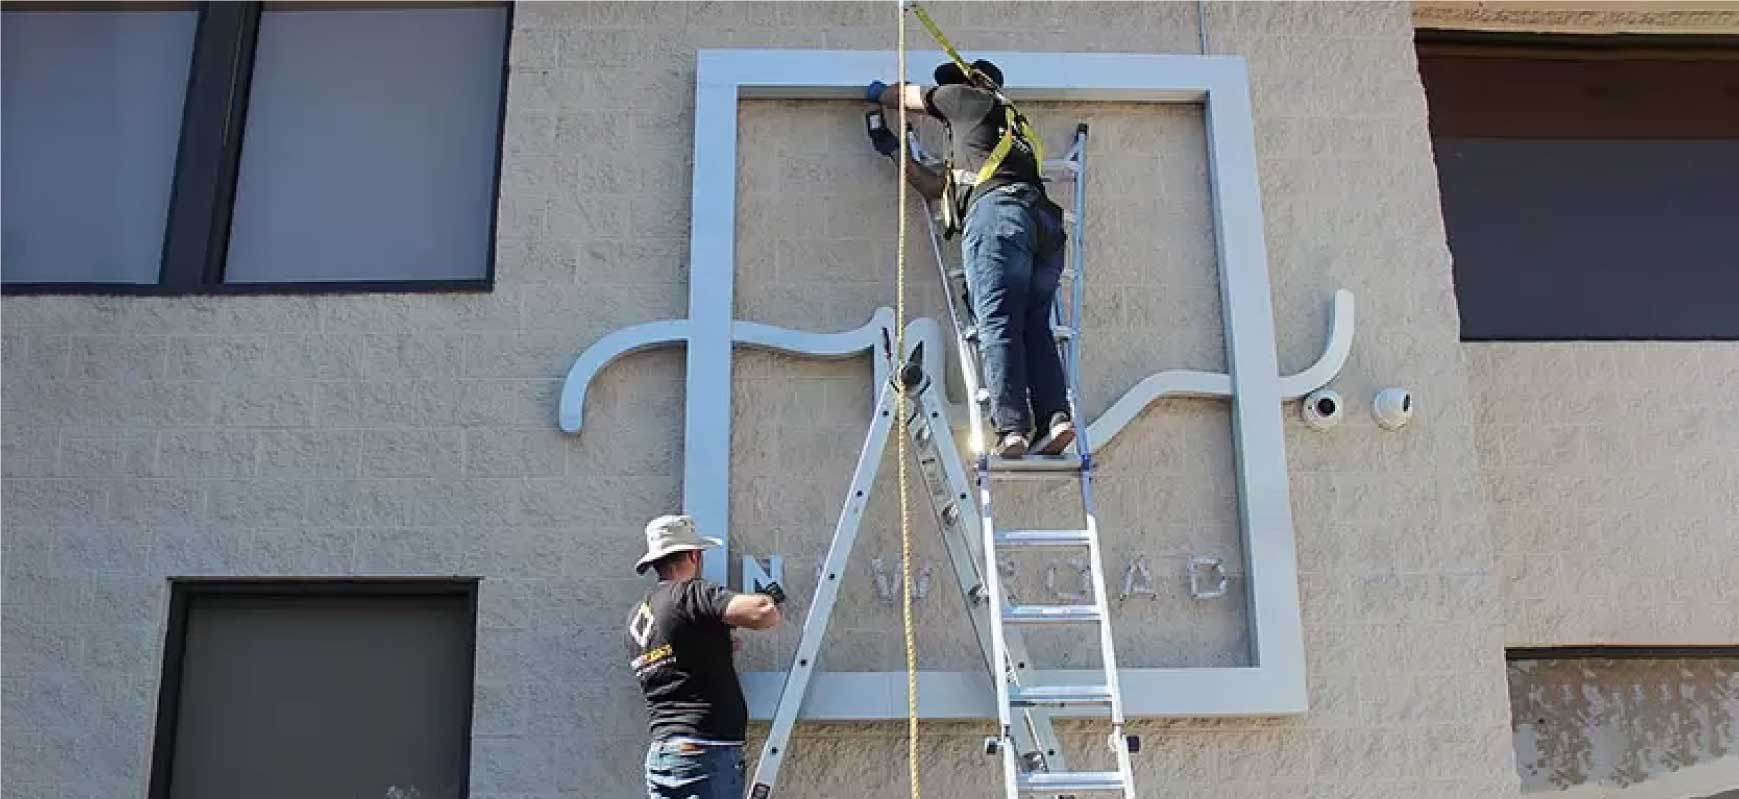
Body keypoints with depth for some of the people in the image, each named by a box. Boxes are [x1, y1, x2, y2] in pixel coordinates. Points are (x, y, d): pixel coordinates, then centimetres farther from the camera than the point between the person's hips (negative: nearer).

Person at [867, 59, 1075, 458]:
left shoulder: (967, 97, 21)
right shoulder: (1008, 125, 42)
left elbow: (903, 95, 36)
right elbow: (937, 188, 44)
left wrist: (878, 92, 58)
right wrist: (895, 150, 52)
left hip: (997, 209, -7)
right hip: (1045, 221, 7)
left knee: (998, 324, -14)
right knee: (1034, 324, 3)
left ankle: (1012, 428, -24)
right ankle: (1056, 417, -15)